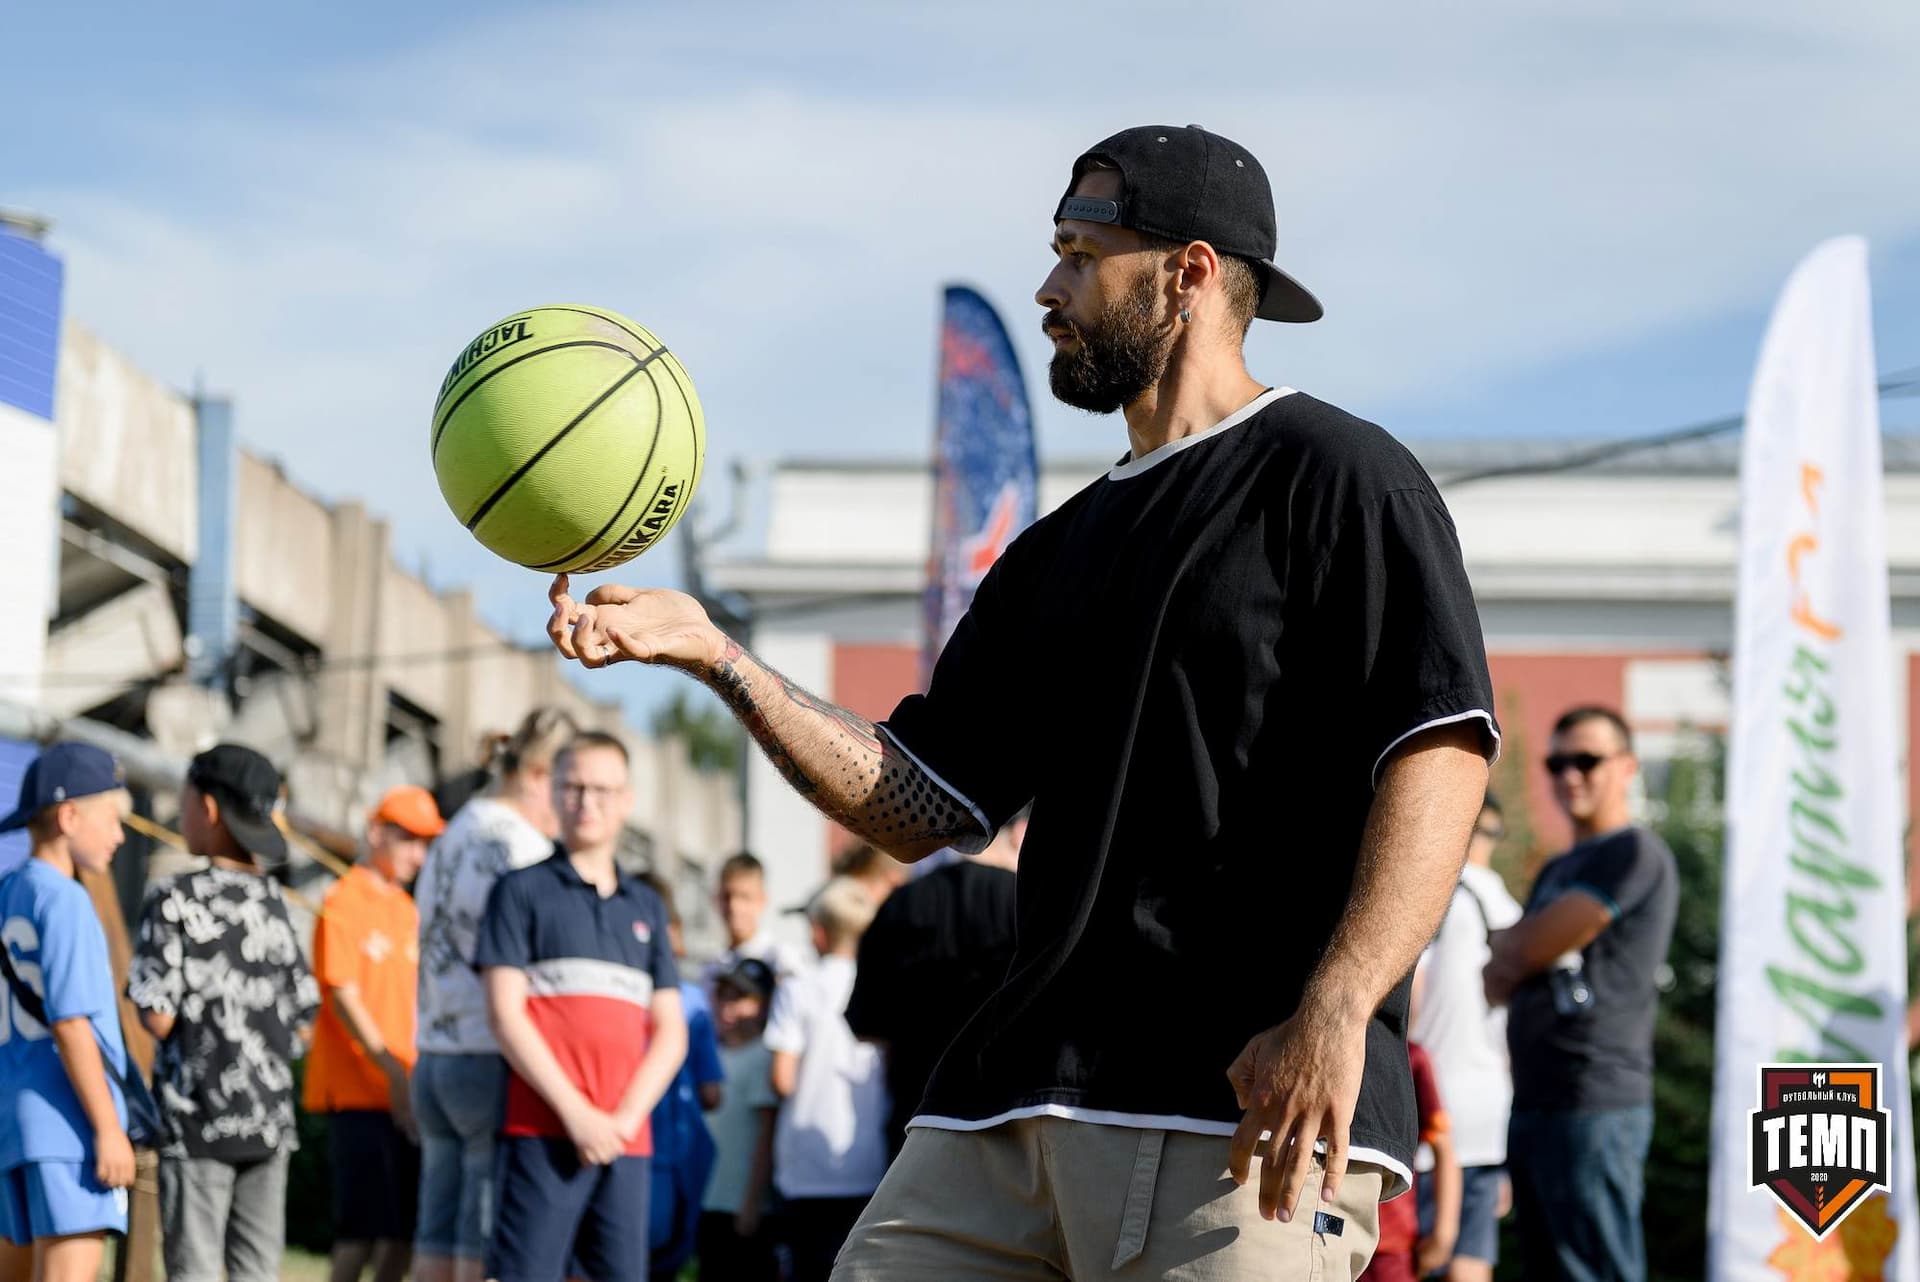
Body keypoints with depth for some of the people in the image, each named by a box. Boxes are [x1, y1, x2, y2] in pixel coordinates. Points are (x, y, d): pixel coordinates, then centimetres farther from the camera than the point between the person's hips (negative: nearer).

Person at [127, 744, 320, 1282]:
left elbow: (156, 1016, -13)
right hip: (268, 1117, 5)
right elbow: (304, 1022, 8)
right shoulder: (272, 900, 7)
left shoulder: (175, 899, -9)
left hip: (199, 1119, -5)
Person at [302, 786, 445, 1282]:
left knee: (404, 1229, 5)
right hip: (358, 1092, -7)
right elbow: (343, 997, -12)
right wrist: (393, 1072, -17)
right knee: (362, 1230, -10)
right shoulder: (343, 903, -6)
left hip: (404, 1095, 7)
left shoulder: (407, 910, 16)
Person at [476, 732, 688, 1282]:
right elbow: (505, 1013, -4)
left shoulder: (646, 907, 18)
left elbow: (670, 1033, 14)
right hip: (544, 1133, -4)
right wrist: (576, 1113, -12)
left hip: (625, 1139, 4)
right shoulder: (523, 891, 5)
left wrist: (626, 1118, -4)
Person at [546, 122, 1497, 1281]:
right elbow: (916, 809, 21)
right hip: (1013, 1107, 8)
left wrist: (1335, 1011, -23)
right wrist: (714, 655, 11)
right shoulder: (1060, 555, 25)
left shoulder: (1335, 477, 0)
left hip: (1250, 1108, -7)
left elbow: (1441, 753, -12)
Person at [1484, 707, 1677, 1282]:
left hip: (1594, 1109, -10)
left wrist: (1513, 944, 10)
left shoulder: (1635, 855, -7)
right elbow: (1499, 984, 18)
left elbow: (1529, 949, -11)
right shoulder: (1557, 871, 23)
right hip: (1533, 1106, 10)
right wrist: (1522, 947, -1)